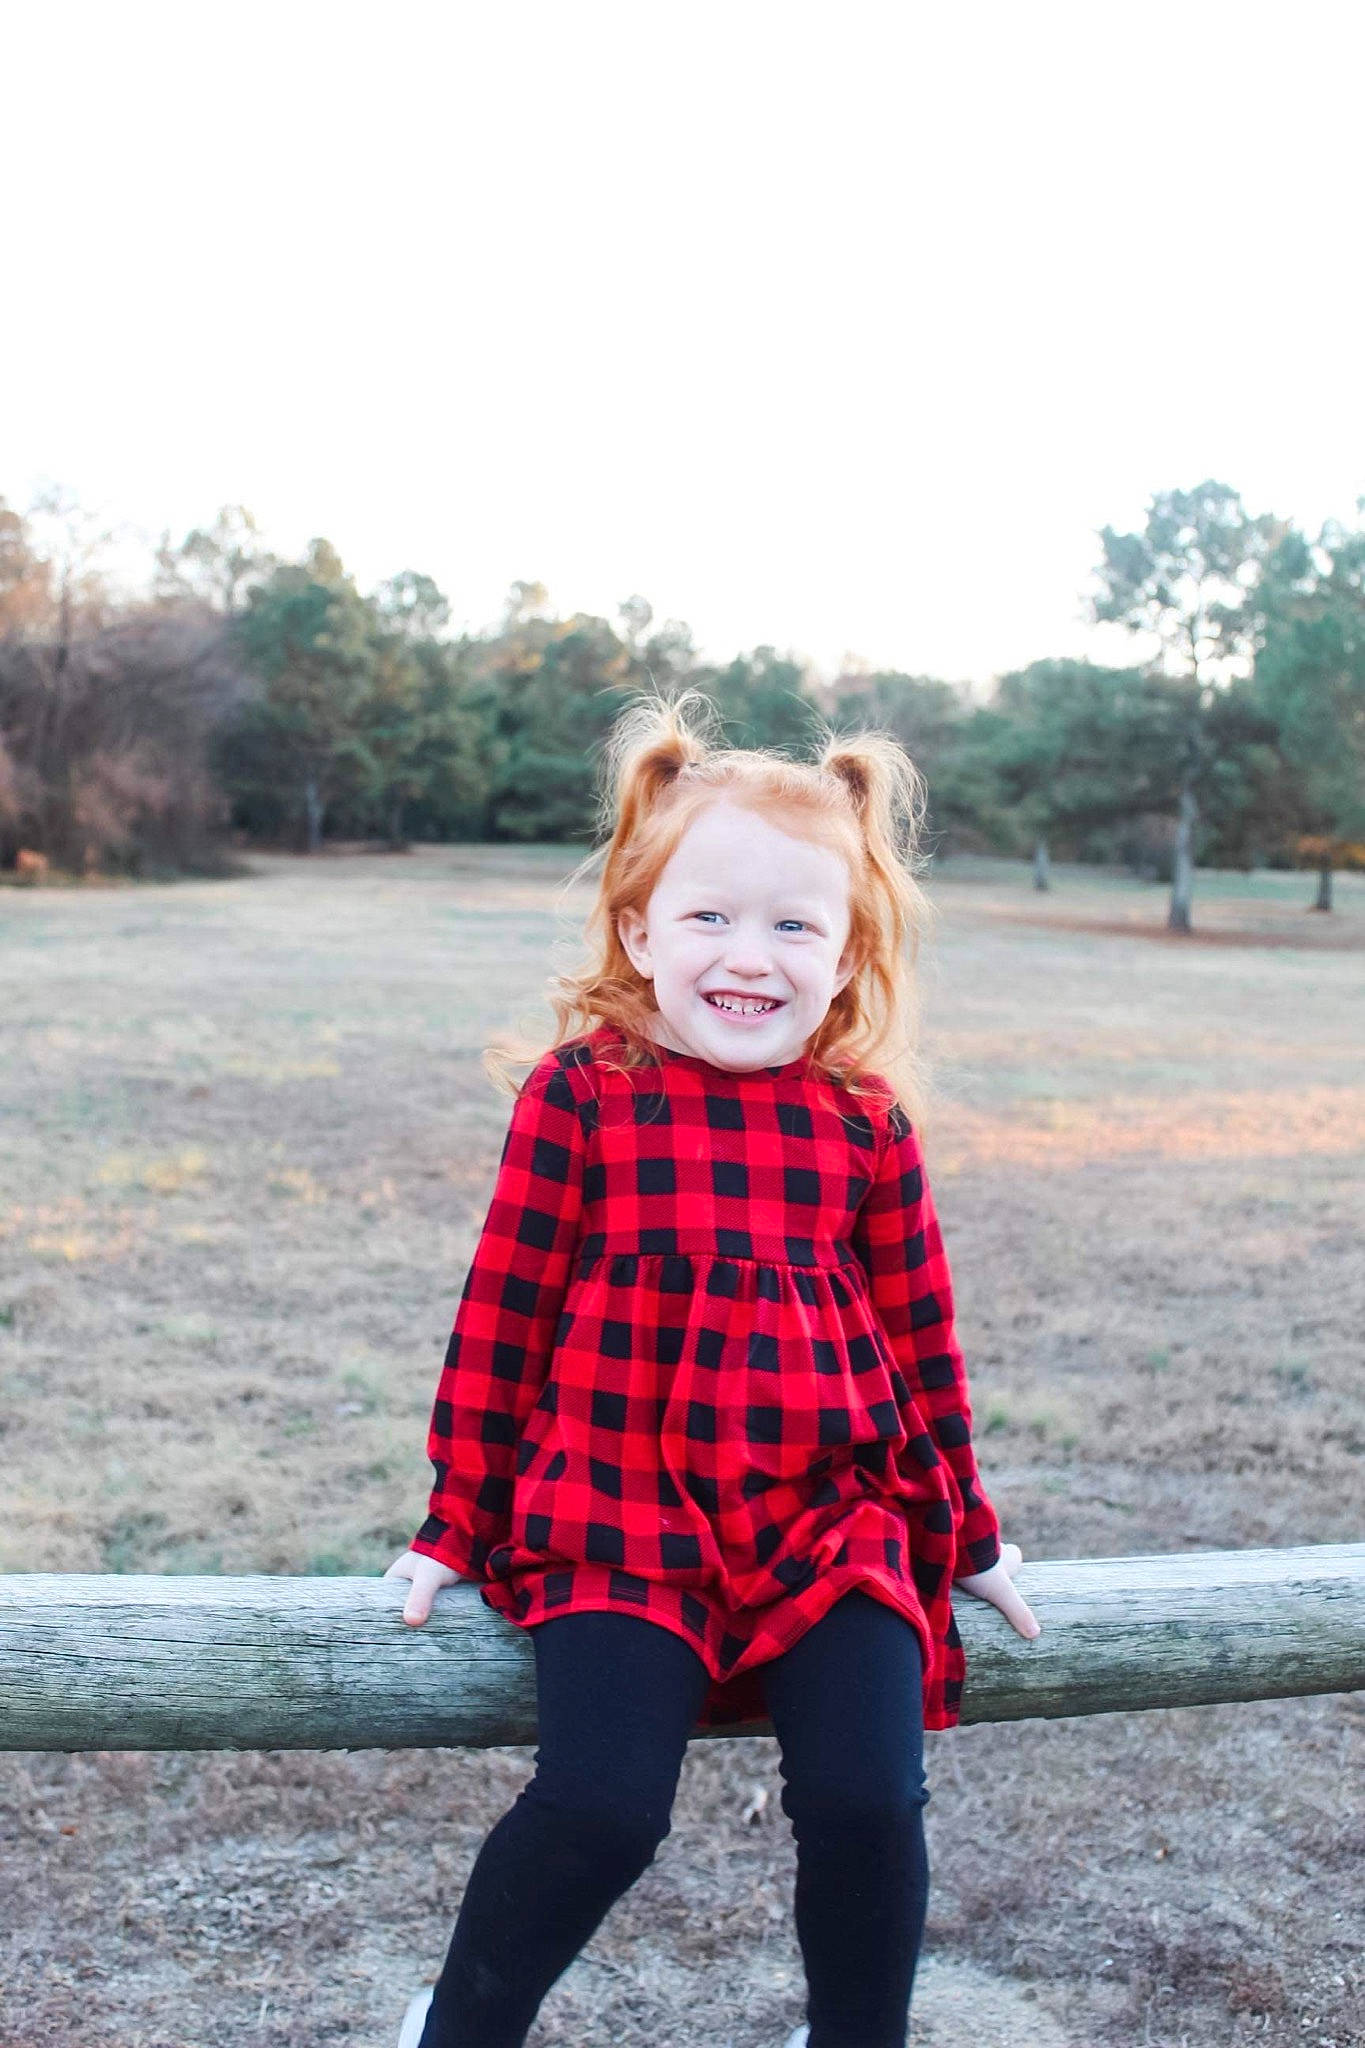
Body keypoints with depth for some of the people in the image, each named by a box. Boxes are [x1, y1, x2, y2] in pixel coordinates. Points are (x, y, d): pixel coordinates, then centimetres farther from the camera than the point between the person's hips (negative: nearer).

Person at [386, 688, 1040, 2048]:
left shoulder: (867, 1122, 2)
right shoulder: (582, 1094, -6)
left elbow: (919, 1334, 12)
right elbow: (503, 1315, 1)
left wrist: (965, 1528, 19)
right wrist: (456, 1524, 5)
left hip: (833, 1524, 3)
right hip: (617, 1525, -2)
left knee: (868, 1802, -11)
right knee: (599, 1807, -16)